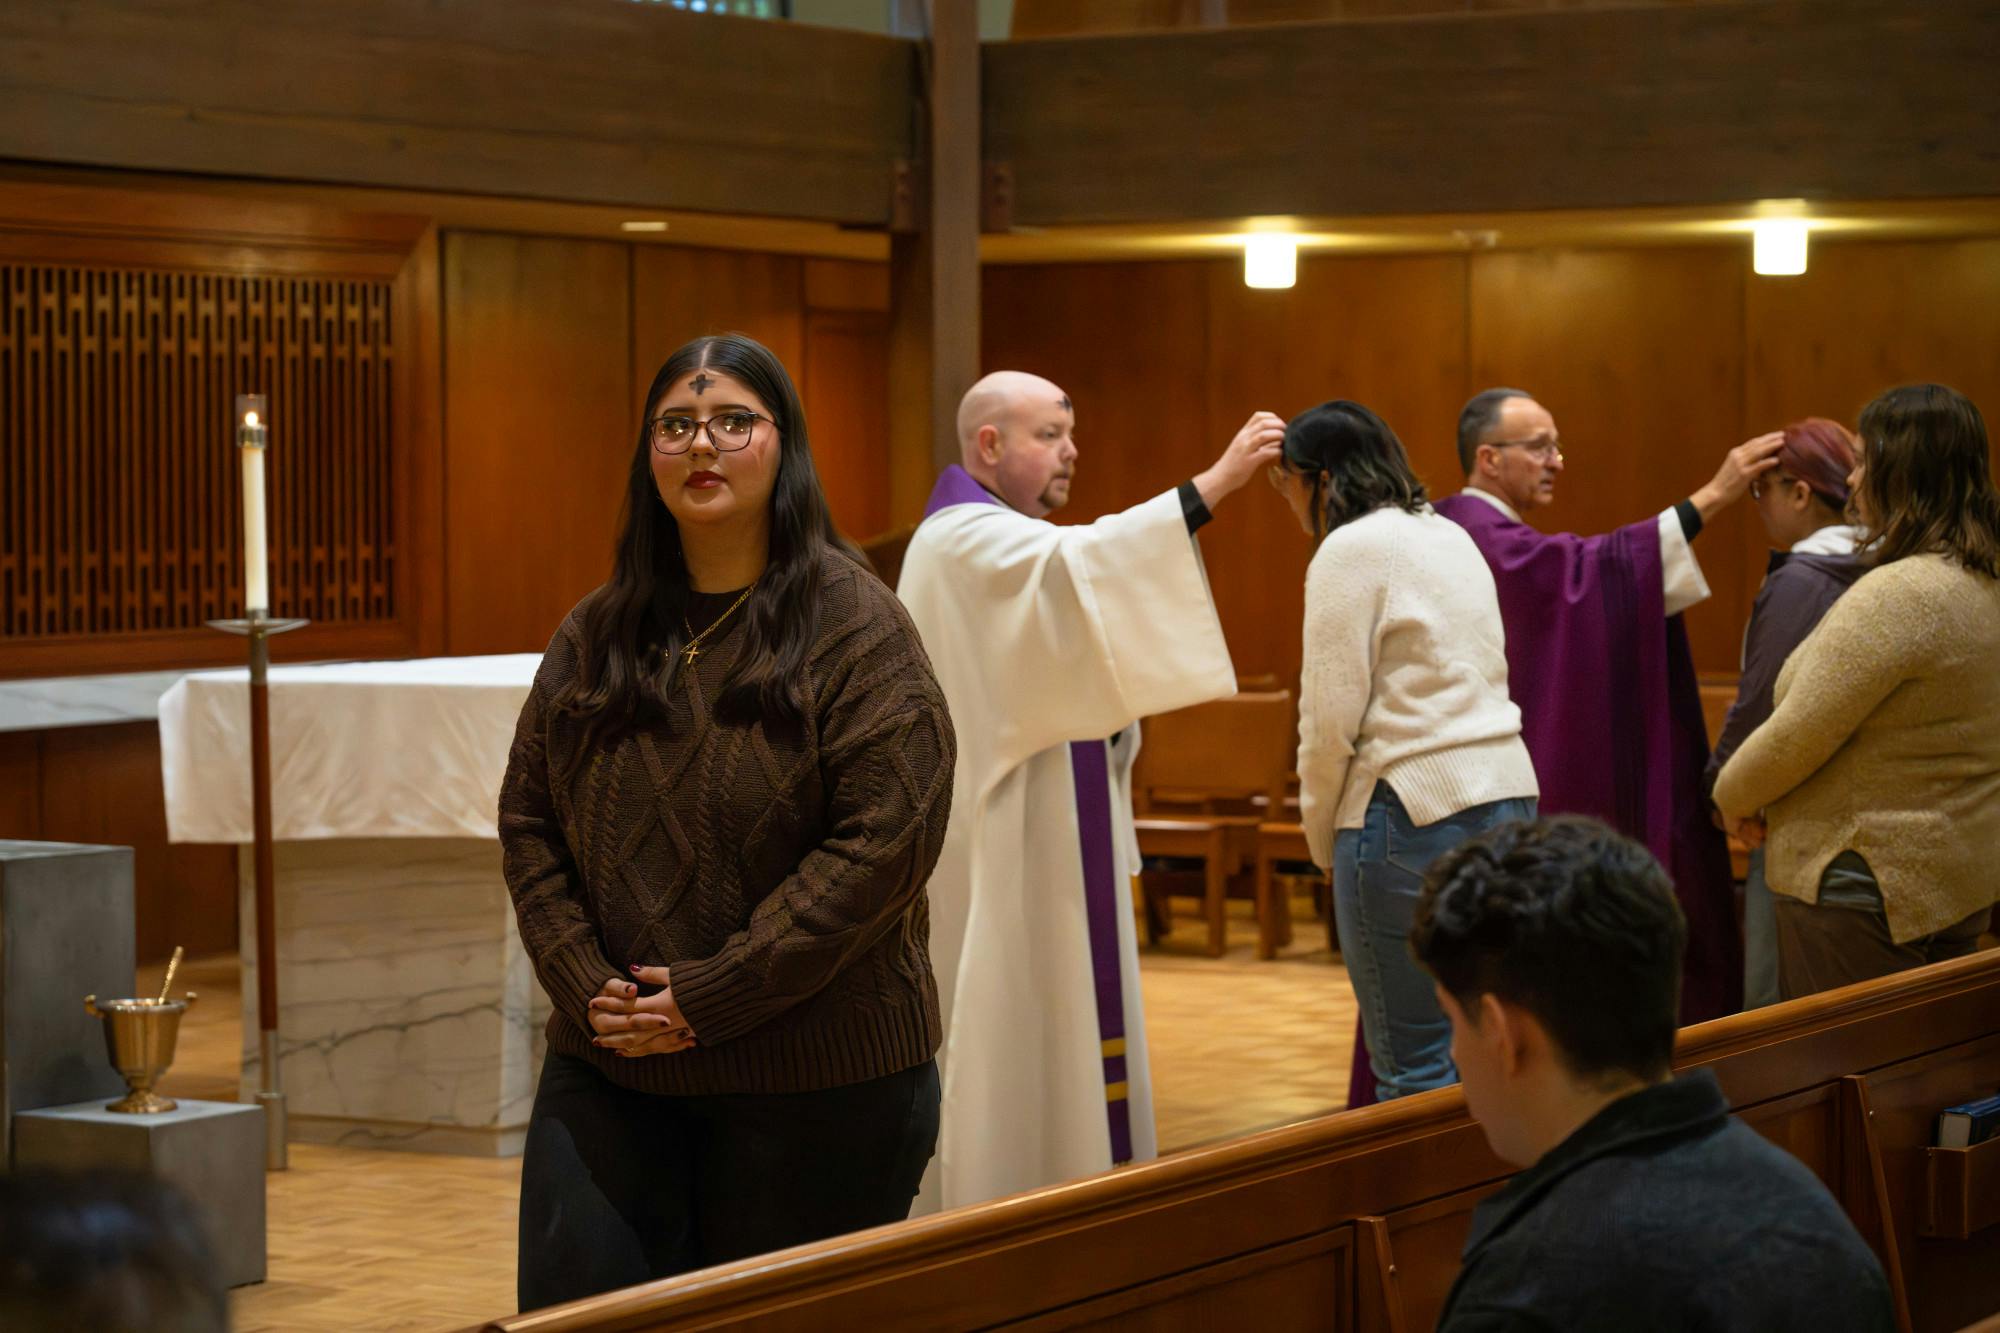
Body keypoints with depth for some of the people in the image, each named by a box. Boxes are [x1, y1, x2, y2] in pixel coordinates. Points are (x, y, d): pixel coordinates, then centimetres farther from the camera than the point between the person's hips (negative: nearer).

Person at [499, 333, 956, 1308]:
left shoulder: (852, 625, -6)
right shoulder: (595, 634, 9)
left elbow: (885, 838, -15)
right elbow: (528, 821, 11)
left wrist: (711, 996, -16)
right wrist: (584, 983, -6)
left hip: (814, 1082, -4)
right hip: (608, 1070, 4)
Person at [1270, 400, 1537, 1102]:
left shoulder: (1351, 550, -7)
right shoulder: (1452, 536, 17)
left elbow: (1331, 718, -11)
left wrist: (1322, 840, 3)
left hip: (1414, 808, -9)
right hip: (1509, 795, 9)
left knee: (1414, 1062, -4)